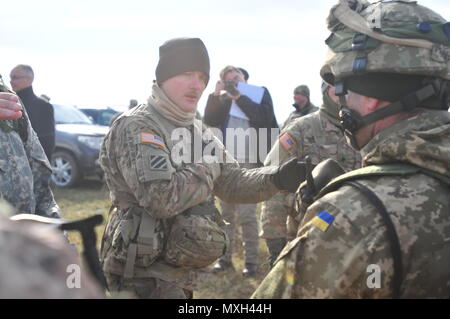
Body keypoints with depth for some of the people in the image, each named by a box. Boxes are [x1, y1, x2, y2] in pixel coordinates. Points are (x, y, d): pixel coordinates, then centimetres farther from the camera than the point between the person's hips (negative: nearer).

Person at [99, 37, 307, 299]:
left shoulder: (199, 132, 13)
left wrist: (277, 178, -8)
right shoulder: (136, 128, -16)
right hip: (145, 277, -9)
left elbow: (233, 183, 10)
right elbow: (162, 198, -27)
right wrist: (206, 168, -12)